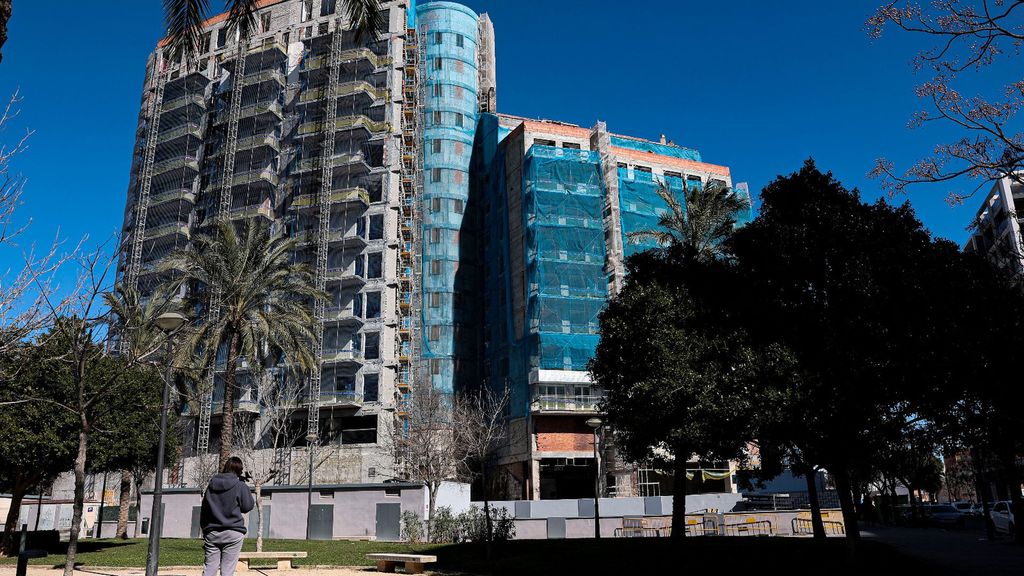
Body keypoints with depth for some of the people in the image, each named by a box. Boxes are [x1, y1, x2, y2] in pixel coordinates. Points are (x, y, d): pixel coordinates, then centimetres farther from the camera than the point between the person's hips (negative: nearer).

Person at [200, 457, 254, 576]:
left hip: (211, 533, 4)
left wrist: (204, 528, 21)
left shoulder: (211, 485, 9)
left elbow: (204, 509, 13)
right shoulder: (240, 486, -6)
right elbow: (248, 506, 1)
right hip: (233, 533, -4)